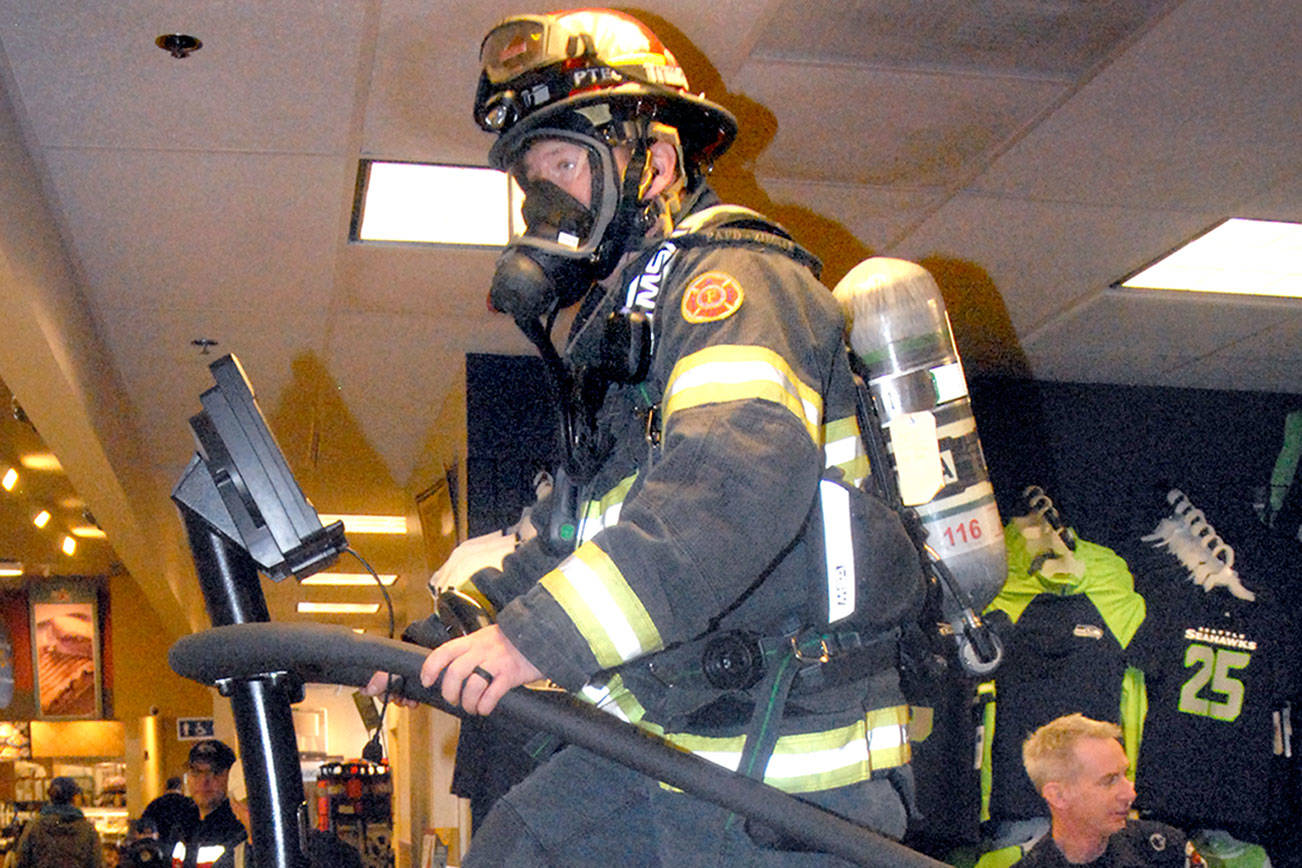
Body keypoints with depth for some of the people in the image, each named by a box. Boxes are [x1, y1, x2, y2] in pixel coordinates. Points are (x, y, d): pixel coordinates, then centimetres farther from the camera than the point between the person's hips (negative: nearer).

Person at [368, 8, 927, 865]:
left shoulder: (733, 277, -11)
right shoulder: (618, 316, 21)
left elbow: (741, 478, -30)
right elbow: (573, 527, 24)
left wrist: (541, 631, -36)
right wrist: (452, 630, 9)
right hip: (658, 740, 9)